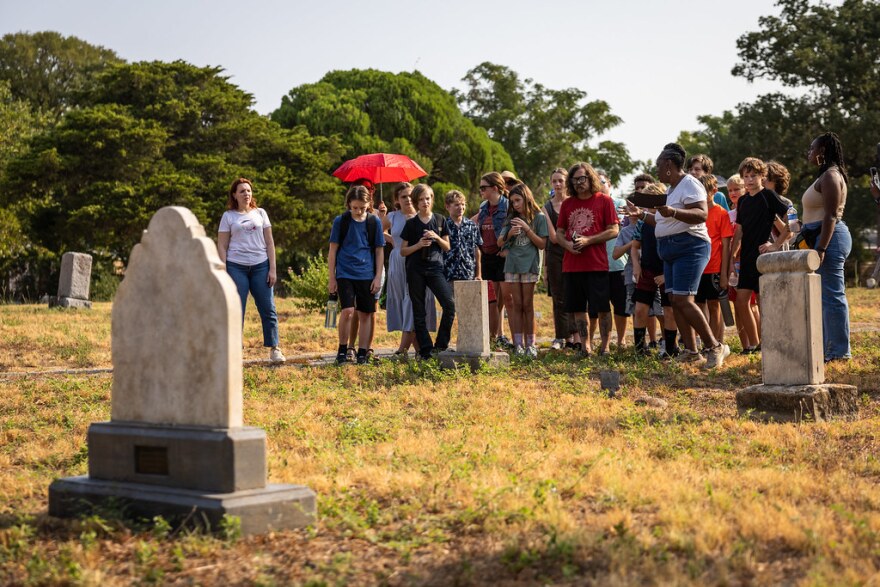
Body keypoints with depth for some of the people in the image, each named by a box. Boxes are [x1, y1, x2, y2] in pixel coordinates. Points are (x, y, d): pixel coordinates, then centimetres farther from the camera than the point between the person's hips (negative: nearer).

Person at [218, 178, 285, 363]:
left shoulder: (260, 213, 11)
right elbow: (222, 246, 3)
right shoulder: (228, 216, 5)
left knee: (268, 309, 1)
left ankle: (274, 349, 8)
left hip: (261, 266, 2)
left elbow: (269, 243, 9)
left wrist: (272, 269, 1)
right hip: (236, 267, -2)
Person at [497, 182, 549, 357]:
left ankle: (530, 344, 5)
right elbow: (500, 243, 9)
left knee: (527, 305, 0)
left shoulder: (539, 217, 0)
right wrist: (510, 233, -11)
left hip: (530, 264, -3)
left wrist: (527, 229, -13)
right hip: (512, 264, 3)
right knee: (517, 305, 2)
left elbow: (542, 244, -4)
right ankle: (518, 344, 2)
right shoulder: (512, 219, 11)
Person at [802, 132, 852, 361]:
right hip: (823, 238, 11)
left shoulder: (830, 176, -12)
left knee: (832, 295, -9)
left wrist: (821, 249, -25)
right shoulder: (826, 175, 20)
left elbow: (830, 216, -20)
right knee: (825, 296, 12)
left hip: (829, 238, -11)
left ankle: (840, 351, -7)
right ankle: (826, 346, 17)